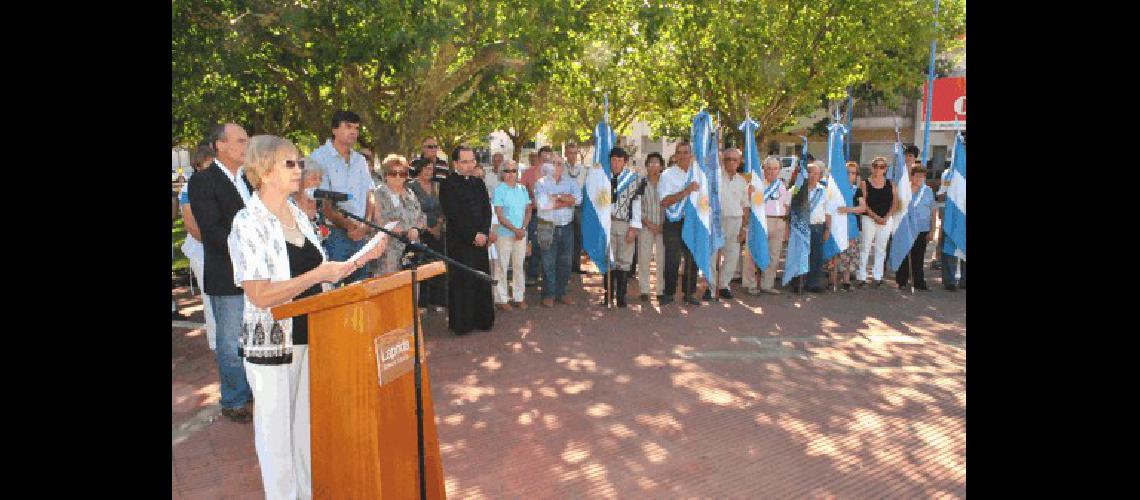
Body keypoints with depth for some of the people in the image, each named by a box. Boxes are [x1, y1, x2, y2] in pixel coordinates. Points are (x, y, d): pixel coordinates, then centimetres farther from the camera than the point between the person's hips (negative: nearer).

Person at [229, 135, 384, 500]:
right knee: (277, 428, 8)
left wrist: (360, 260, 4)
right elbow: (260, 295, -22)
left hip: (310, 334, 7)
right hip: (272, 341, -7)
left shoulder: (299, 215, 8)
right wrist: (318, 275, -24)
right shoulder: (249, 222, -15)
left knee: (309, 420, 18)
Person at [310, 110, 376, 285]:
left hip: (361, 236, 6)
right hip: (332, 233, -6)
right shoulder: (319, 157, -4)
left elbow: (368, 197, 14)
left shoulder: (360, 161, 16)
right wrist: (348, 225, -17)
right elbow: (322, 203, -11)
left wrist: (366, 226, -3)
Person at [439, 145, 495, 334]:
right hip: (459, 242, -5)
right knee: (461, 283, -1)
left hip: (480, 240, 6)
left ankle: (482, 319, 18)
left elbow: (487, 210, 10)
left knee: (482, 281, 8)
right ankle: (460, 323, 9)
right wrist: (473, 236, -13)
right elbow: (453, 215, -11)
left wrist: (484, 233, -6)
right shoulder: (448, 184, -4)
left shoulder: (478, 184, 15)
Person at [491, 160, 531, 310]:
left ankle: (519, 297, 21)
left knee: (519, 265, 11)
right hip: (504, 234, -4)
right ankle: (502, 299, 10)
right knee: (503, 266, 2)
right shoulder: (499, 189, -7)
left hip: (521, 233, 5)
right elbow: (499, 215, -11)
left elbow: (528, 210, 9)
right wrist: (515, 229, -15)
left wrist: (523, 228, -5)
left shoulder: (522, 189, 8)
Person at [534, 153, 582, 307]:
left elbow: (578, 199, -9)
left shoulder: (570, 182, 10)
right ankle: (548, 295, 11)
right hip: (548, 228, -4)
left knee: (565, 263, 10)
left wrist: (556, 196, -15)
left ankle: (561, 293, 22)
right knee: (548, 263, 0)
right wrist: (567, 202, -10)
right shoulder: (541, 183, 0)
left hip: (566, 228, 4)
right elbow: (543, 204, -17)